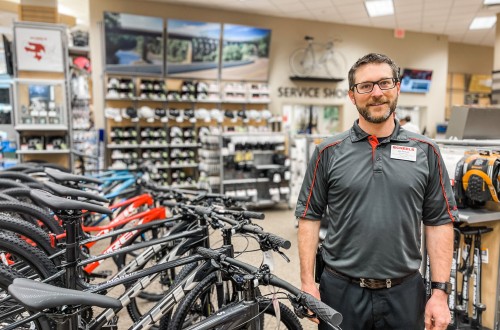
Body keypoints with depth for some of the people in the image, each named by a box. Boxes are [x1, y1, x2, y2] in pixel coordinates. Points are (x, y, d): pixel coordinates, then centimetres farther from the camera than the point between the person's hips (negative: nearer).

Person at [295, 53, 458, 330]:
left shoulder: (426, 152, 0)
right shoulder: (328, 152, -3)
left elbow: (439, 223, 1)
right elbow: (309, 217, -2)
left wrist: (440, 291, -3)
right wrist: (308, 284, -6)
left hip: (405, 294, 2)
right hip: (341, 291, -1)